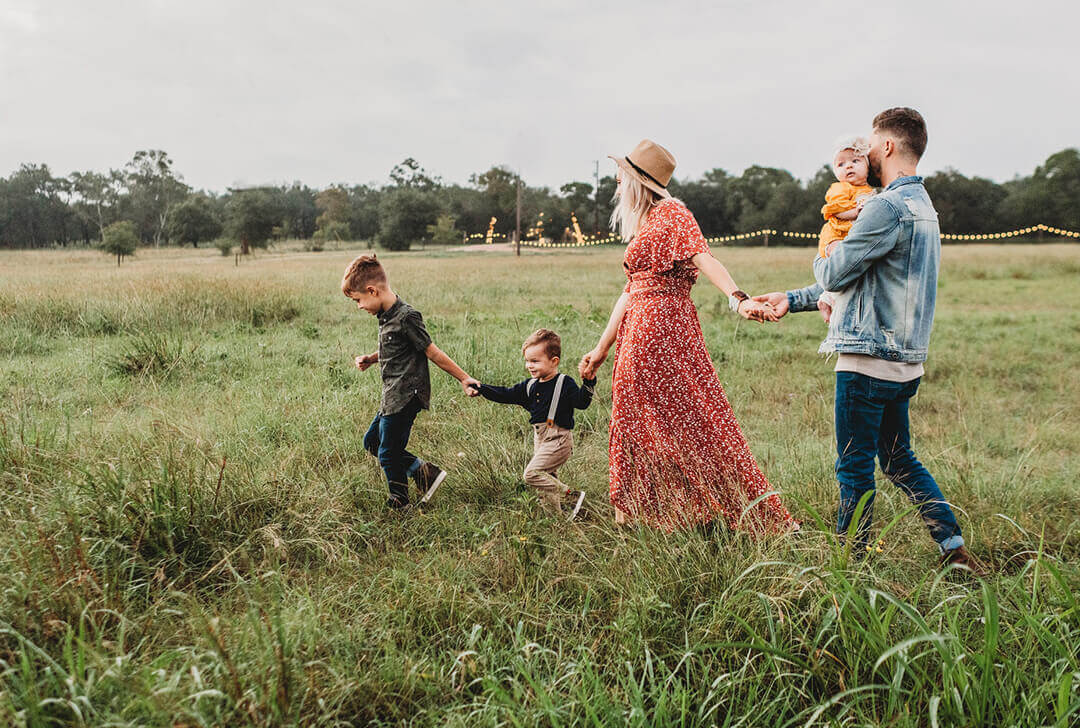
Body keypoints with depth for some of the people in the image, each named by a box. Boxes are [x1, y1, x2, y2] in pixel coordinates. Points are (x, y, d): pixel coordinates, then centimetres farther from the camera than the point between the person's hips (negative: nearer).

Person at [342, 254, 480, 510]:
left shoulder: (406, 317, -20)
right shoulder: (385, 316, 9)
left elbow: (432, 352, -15)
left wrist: (463, 378, -10)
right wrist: (370, 359, 8)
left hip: (406, 397, -10)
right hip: (392, 396, 10)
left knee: (388, 453, 0)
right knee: (372, 441, 18)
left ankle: (399, 503, 21)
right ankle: (424, 472, 20)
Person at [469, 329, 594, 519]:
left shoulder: (565, 383, -9)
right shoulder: (530, 386, 10)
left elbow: (581, 402, -18)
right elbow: (506, 395, 12)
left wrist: (588, 382, -33)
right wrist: (481, 389, 4)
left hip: (559, 439, -8)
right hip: (540, 439, 8)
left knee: (532, 473, -17)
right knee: (547, 477, 13)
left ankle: (572, 496, -9)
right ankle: (555, 515, 26)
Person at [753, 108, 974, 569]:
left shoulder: (887, 207, -17)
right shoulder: (922, 206, 17)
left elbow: (835, 274, -14)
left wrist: (821, 259, 11)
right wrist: (793, 299, 19)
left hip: (869, 359, -10)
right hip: (904, 360, 10)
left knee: (855, 468, 2)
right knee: (898, 459, 20)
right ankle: (954, 549, 22)